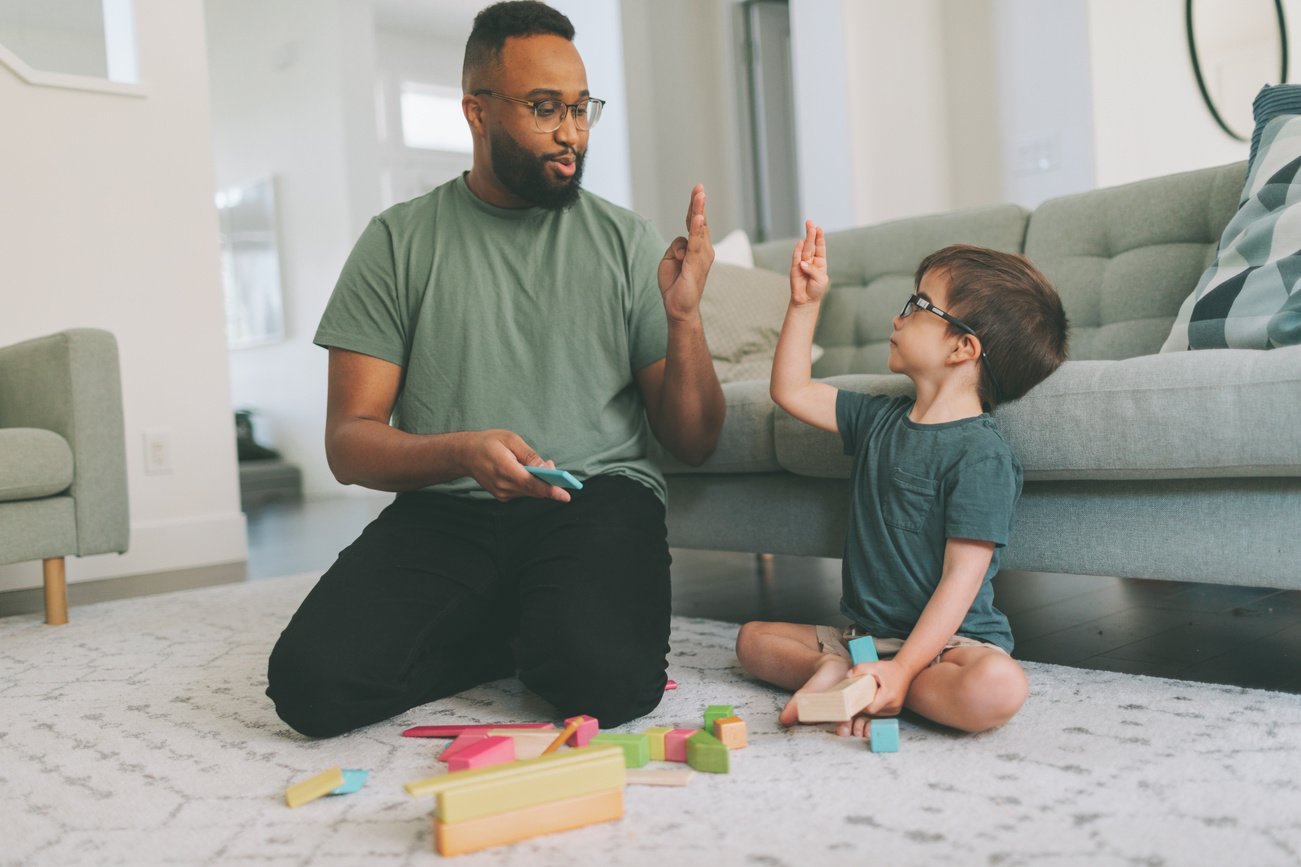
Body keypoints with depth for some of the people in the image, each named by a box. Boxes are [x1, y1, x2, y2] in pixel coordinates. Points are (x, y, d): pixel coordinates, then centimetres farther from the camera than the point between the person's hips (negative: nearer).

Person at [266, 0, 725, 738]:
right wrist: (460, 452, -20)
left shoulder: (627, 241, 7)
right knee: (312, 683, -22)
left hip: (597, 499, -1)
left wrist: (684, 317, -12)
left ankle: (557, 627, 5)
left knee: (605, 678, -31)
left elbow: (694, 443, 6)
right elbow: (349, 443, 0)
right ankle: (525, 633, 3)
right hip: (444, 508, 1)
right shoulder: (398, 242, 6)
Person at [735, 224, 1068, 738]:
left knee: (997, 687, -37)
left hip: (946, 640, -7)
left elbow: (961, 579, -22)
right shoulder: (880, 419, 6)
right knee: (753, 637, 10)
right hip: (865, 633, 7)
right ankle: (832, 668, -14)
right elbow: (791, 392, 13)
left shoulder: (980, 454, -18)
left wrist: (900, 670, -28)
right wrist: (805, 302, 7)